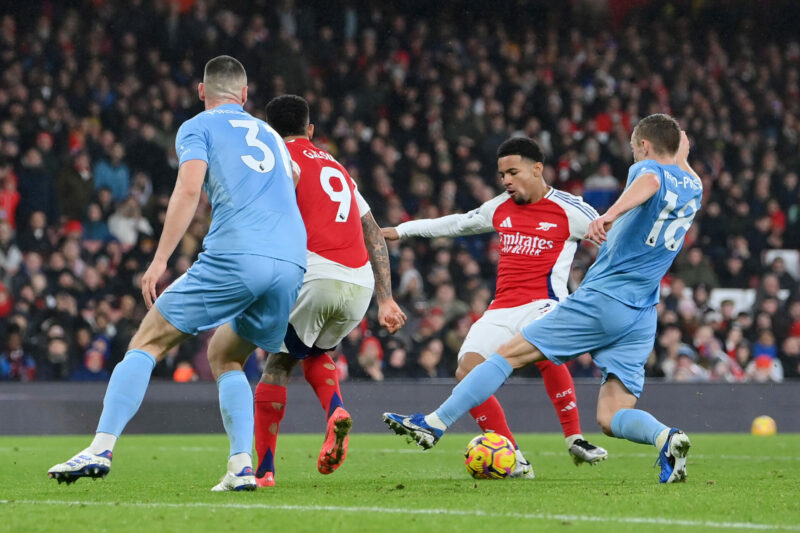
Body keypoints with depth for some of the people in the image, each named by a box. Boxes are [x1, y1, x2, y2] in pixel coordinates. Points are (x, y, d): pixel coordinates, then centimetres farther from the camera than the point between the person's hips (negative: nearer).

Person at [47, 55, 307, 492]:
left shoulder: (198, 127, 11)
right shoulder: (271, 135, 30)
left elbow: (189, 187, -6)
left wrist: (160, 260, -8)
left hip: (236, 255, -6)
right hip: (292, 262, 6)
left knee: (148, 341, 3)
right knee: (225, 358, 23)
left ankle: (101, 449, -10)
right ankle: (241, 467, 3)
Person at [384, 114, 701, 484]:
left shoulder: (647, 169, -3)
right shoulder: (694, 189, 16)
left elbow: (650, 181, -30)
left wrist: (611, 213, -45)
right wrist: (681, 154, 49)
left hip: (601, 300, -6)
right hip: (642, 320, 6)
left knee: (510, 354, 2)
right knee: (611, 419, 0)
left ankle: (434, 424, 2)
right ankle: (666, 438, -29)